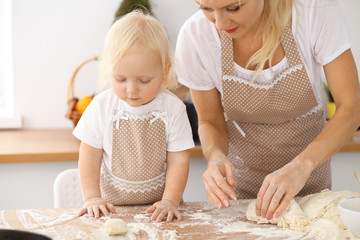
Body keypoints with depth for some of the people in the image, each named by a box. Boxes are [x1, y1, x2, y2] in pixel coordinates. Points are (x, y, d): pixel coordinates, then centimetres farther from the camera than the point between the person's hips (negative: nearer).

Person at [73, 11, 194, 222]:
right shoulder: (102, 107, -4)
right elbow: (90, 155, 2)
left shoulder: (172, 109, -6)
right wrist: (92, 198, -5)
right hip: (111, 204, -2)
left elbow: (178, 160, -4)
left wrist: (170, 202, -12)